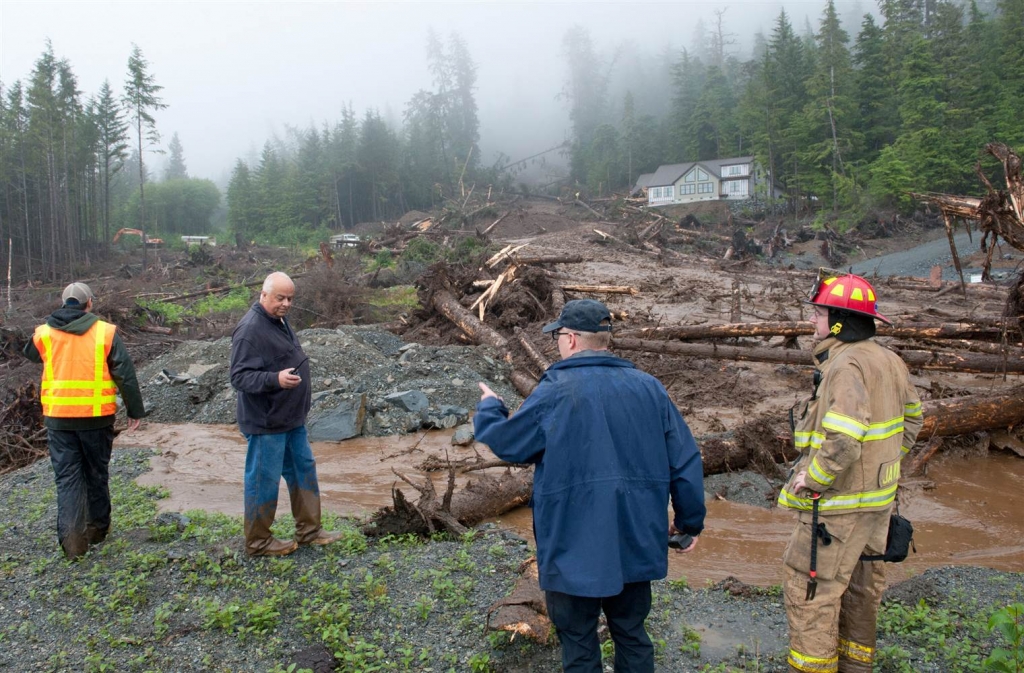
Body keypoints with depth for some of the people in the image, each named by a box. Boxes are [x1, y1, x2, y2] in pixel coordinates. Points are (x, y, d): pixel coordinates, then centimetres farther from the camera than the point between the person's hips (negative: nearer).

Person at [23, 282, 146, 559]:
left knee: (67, 477, 6)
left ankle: (71, 536, -5)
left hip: (58, 417, 1)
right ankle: (97, 529, 27)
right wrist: (135, 411, 3)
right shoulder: (105, 332, -5)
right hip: (97, 417, -1)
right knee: (96, 474, 15)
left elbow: (29, 353, 26)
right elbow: (126, 375, -5)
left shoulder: (44, 333, 1)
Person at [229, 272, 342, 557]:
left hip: (292, 418, 10)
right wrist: (276, 379, -39)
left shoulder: (279, 321, 10)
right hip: (266, 423, -10)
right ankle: (258, 542, 17)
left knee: (304, 469, 16)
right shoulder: (250, 329, -21)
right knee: (264, 480, 2)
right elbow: (240, 377, -26)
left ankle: (309, 529, 28)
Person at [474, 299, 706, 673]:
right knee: (631, 635, 20)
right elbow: (685, 460, 2)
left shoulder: (554, 393, -14)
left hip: (575, 550, -4)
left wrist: (488, 408, 19)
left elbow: (506, 443, -1)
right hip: (636, 545, 5)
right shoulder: (649, 388, 0)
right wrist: (690, 522, 14)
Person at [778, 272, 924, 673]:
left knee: (810, 592, 0)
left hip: (838, 505, -10)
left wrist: (809, 478, -19)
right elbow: (912, 417, 19)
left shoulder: (845, 366, -24)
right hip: (877, 497, 10)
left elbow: (842, 443, -33)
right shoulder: (889, 361, 6)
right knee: (859, 584, 22)